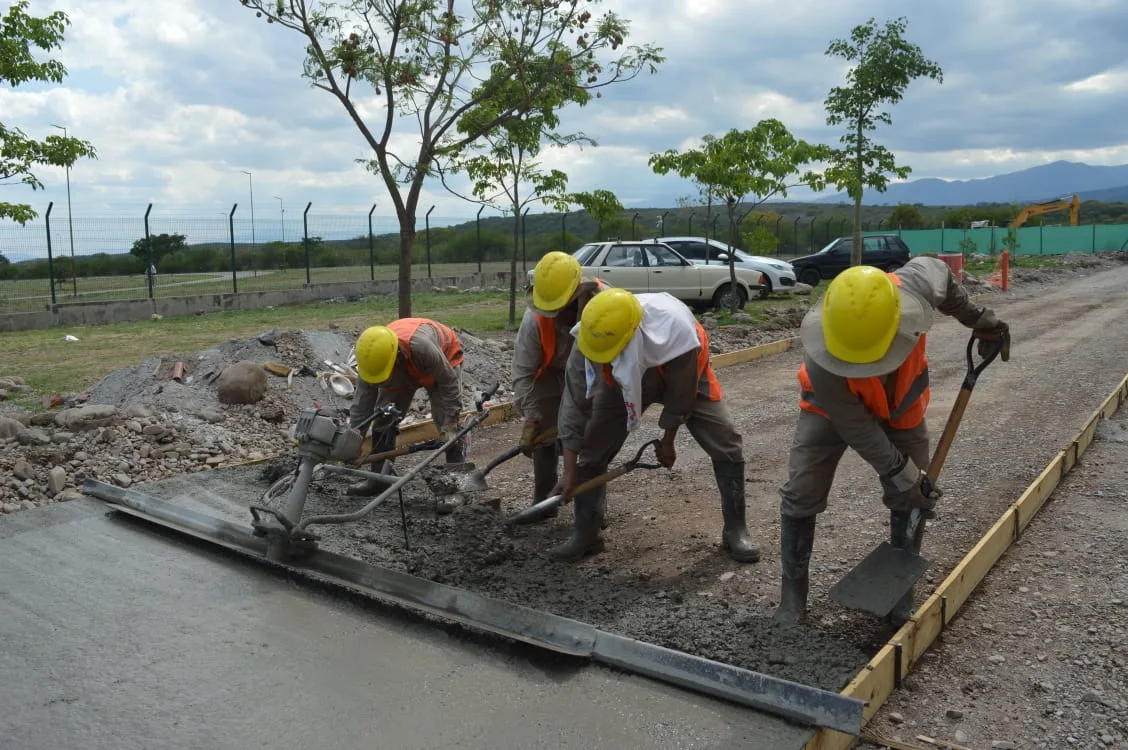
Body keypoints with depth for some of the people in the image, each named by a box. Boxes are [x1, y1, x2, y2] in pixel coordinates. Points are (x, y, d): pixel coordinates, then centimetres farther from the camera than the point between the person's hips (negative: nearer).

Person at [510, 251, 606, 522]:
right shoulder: (534, 318, -31)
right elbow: (523, 372, -25)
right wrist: (530, 418, -28)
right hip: (553, 375, 1)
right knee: (543, 434, -1)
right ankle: (543, 502, 14)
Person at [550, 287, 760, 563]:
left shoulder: (677, 332, -44)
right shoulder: (590, 337, -36)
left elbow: (680, 396, -24)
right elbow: (574, 406, -27)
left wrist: (668, 442, -8)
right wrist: (570, 473, -24)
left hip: (684, 377, -2)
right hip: (622, 382, 2)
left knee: (726, 443, -11)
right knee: (592, 447, -7)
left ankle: (735, 530, 4)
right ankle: (585, 533, 6)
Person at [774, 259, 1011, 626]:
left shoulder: (916, 287, -36)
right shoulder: (821, 357, -42)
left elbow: (937, 269, -6)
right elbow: (859, 430, -29)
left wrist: (976, 317, 0)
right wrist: (906, 478, -23)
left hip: (901, 404, 3)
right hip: (832, 409, -3)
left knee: (909, 500, 3)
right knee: (800, 495, -8)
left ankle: (901, 594, 19)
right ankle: (792, 597, 7)